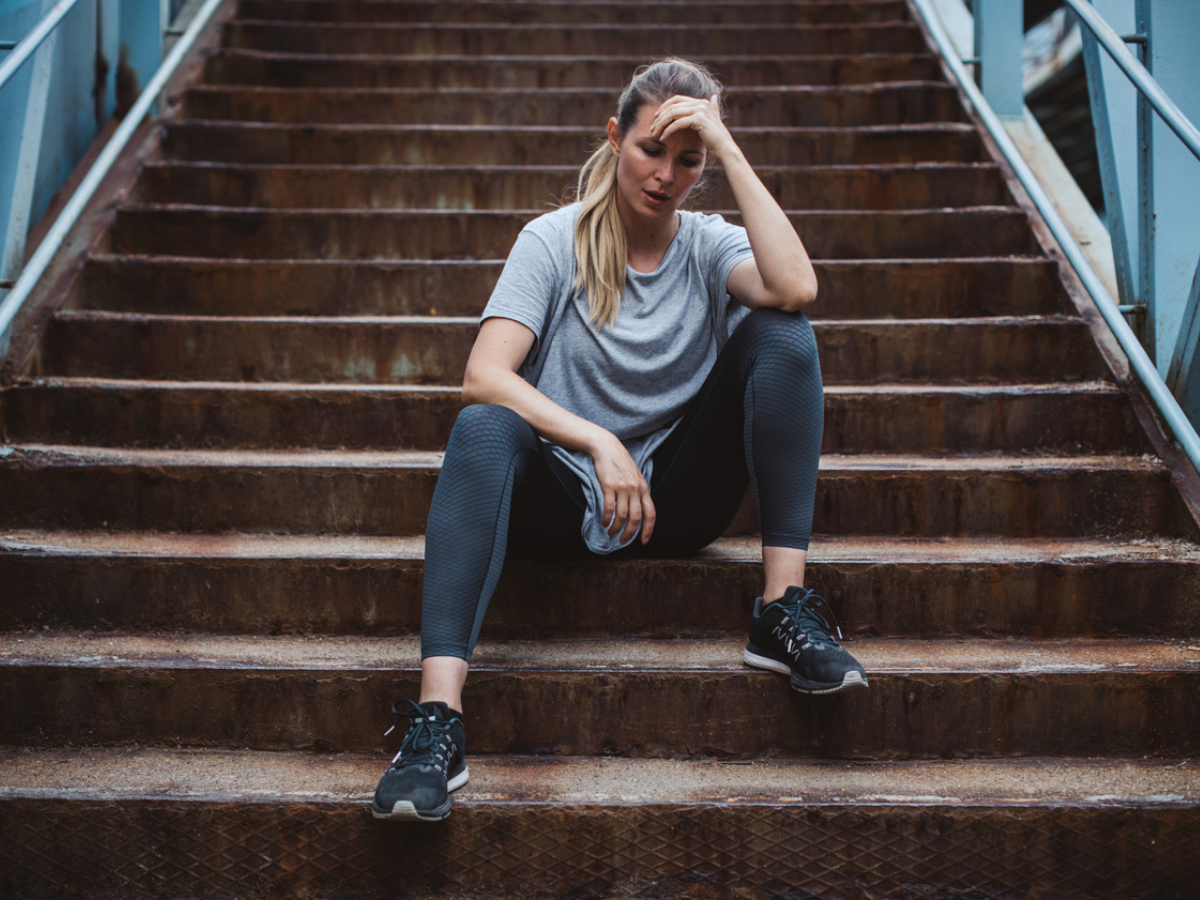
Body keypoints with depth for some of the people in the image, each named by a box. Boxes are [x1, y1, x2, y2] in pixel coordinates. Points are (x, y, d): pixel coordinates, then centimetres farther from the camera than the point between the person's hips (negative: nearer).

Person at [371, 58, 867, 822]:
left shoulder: (711, 246, 4)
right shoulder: (555, 242, -1)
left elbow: (796, 288, -21)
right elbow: (484, 377, -14)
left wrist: (730, 152, -17)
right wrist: (598, 443, -27)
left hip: (676, 498, 2)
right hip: (564, 498, -1)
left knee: (780, 333, -18)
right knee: (484, 427, -35)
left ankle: (786, 611, -23)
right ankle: (437, 717, -45)